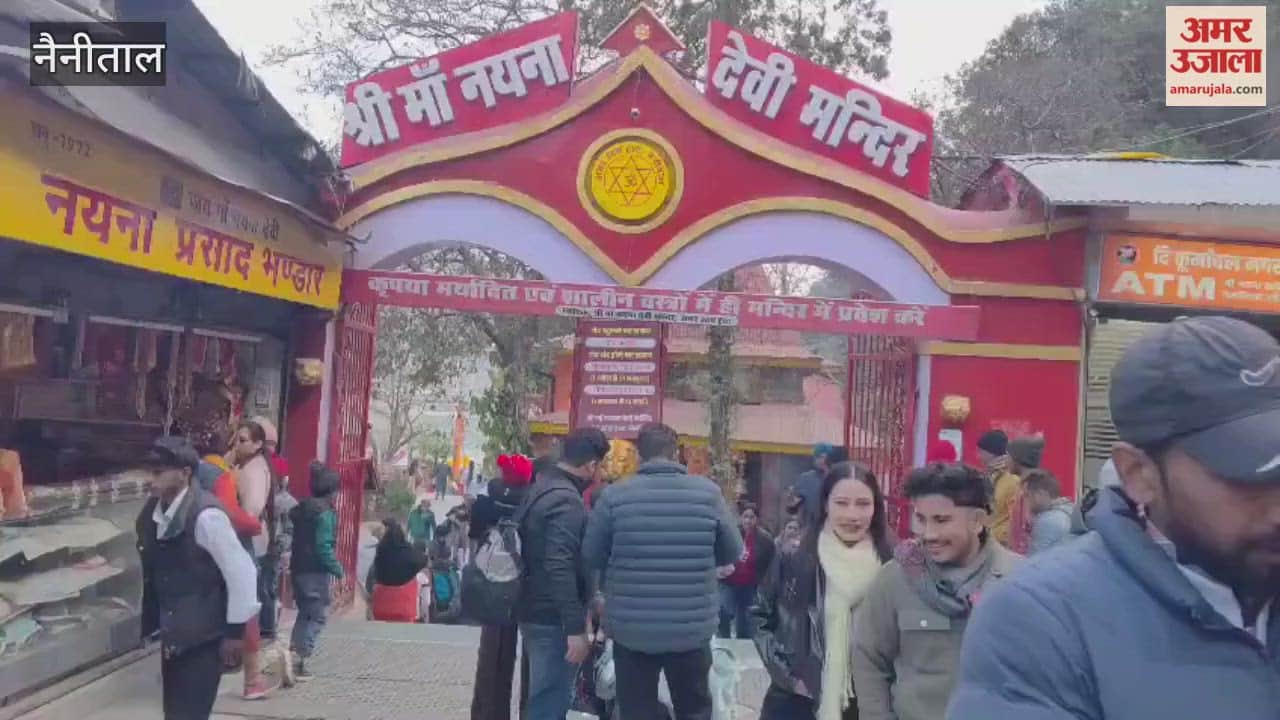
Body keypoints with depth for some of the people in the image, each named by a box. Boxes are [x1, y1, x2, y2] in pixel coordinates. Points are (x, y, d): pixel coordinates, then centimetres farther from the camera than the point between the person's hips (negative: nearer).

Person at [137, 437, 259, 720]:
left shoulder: (205, 515, -22)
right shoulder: (152, 512, 1)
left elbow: (242, 573, -20)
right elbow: (154, 572, 12)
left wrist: (235, 631, -14)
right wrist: (154, 623, 16)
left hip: (204, 638, -7)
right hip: (174, 637, 7)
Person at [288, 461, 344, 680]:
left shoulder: (301, 509, 11)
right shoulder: (325, 513, -15)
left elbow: (297, 539, 14)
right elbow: (324, 547, -19)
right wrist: (337, 568, -10)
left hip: (298, 568, 8)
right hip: (316, 571, -8)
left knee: (305, 613, 19)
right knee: (317, 616, 0)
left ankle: (293, 654, 15)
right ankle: (299, 661, -6)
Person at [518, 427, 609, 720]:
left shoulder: (540, 488, 11)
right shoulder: (566, 500, -20)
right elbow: (560, 568, -28)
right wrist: (576, 628, -25)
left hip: (535, 612, 10)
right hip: (553, 620, -10)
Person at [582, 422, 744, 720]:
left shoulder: (613, 496, -10)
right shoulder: (708, 493, -7)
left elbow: (591, 558, -2)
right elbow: (733, 552, 3)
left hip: (631, 629, -1)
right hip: (693, 628, 1)